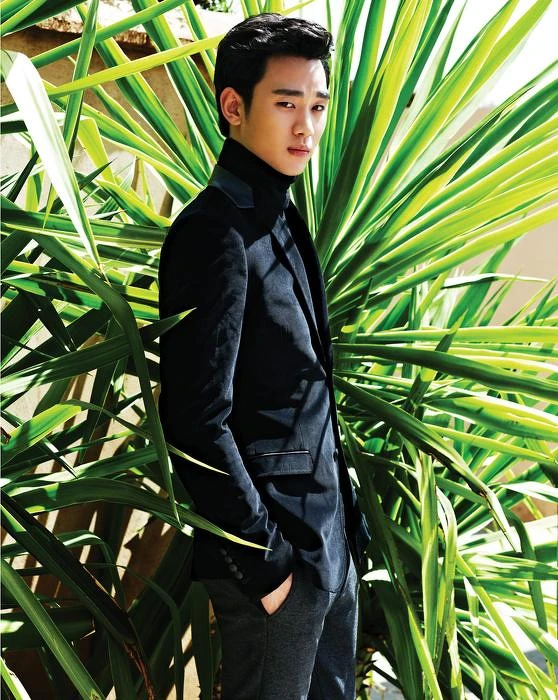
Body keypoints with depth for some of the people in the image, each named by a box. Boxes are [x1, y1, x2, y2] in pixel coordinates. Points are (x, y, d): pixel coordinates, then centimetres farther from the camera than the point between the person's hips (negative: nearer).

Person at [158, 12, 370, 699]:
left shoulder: (281, 219, 12)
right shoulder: (215, 231, -17)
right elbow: (197, 423, -22)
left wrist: (346, 525, 13)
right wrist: (265, 559, -18)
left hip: (328, 539, 9)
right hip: (274, 547, -9)